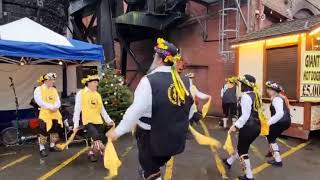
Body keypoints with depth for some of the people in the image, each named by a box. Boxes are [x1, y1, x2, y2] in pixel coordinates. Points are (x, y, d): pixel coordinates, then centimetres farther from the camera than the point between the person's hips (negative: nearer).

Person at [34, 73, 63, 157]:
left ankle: (52, 146, 27)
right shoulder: (38, 89, -4)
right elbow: (40, 102, -15)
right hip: (45, 114, -6)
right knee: (43, 131, -5)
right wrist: (50, 107, -21)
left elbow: (58, 101, 5)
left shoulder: (54, 89, 12)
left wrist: (55, 107, -16)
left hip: (55, 113, 6)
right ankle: (42, 149, 7)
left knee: (54, 130, 12)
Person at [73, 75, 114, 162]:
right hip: (88, 121, -5)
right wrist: (76, 124, -5)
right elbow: (77, 109, -3)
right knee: (97, 138, -23)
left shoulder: (98, 94, 13)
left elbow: (102, 109, 15)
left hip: (98, 121, 6)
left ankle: (91, 153, 30)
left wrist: (108, 120, 8)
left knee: (102, 140, 6)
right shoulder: (81, 93, -2)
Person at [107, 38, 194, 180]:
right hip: (176, 139, 6)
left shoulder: (149, 81, -21)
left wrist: (118, 131, -13)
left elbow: (136, 110, -24)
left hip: (153, 139, -5)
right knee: (155, 167, 28)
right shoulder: (185, 81, -1)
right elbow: (190, 106, 9)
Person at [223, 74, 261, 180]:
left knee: (243, 150, 8)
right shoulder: (255, 95, 9)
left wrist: (236, 126, -19)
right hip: (256, 126, 9)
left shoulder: (246, 96, -17)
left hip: (248, 127, -9)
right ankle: (229, 162, 44)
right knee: (242, 147, 23)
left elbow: (245, 115, -23)